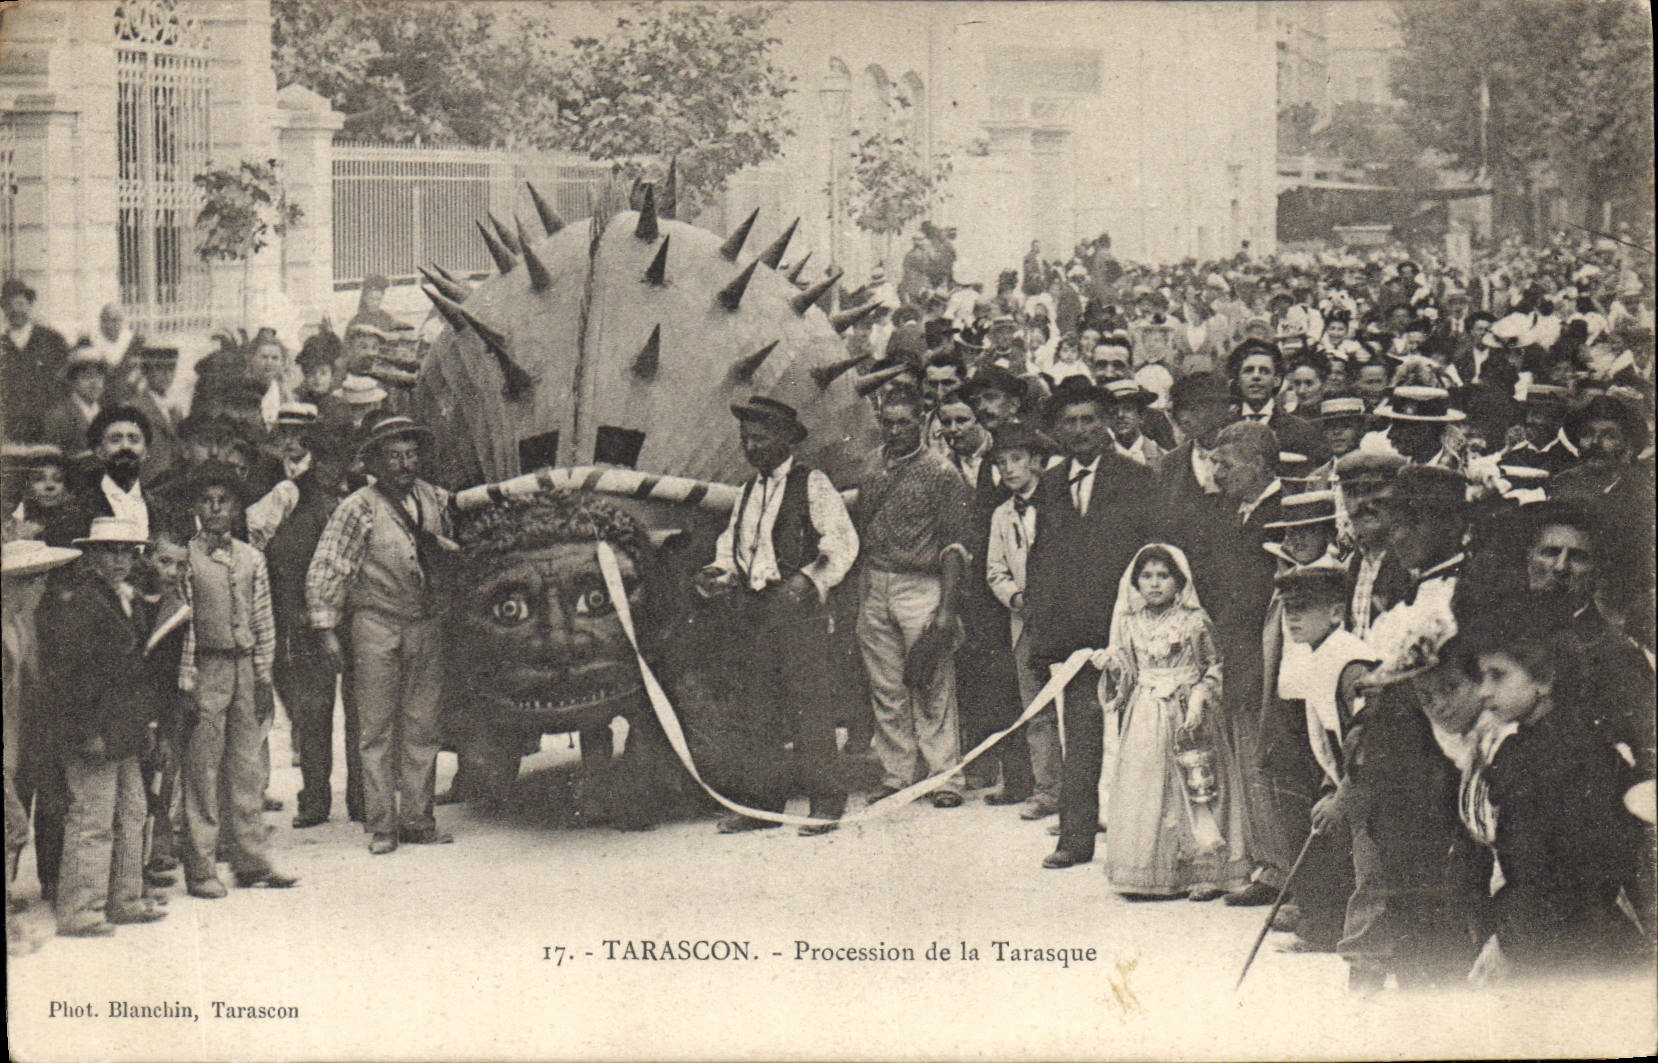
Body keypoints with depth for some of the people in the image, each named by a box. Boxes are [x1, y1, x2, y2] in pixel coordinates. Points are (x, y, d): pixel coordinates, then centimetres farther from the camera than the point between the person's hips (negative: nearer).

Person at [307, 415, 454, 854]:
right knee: (378, 731, -1)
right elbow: (326, 568, -7)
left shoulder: (435, 500, 8)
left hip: (426, 625, 4)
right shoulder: (358, 508, -7)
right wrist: (326, 628, -11)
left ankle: (417, 819, 14)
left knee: (422, 728, 6)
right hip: (377, 625, -4)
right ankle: (380, 825, 3)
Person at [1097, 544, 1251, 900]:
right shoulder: (1130, 624, 8)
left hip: (1186, 714, -3)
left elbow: (1214, 667, 2)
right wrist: (1111, 667, -4)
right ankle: (1148, 873, 6)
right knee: (1143, 792, -1)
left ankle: (1205, 871, 1)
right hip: (1144, 718, 3)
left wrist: (1200, 700, -10)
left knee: (1196, 790, -5)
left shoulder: (1195, 622, -1)